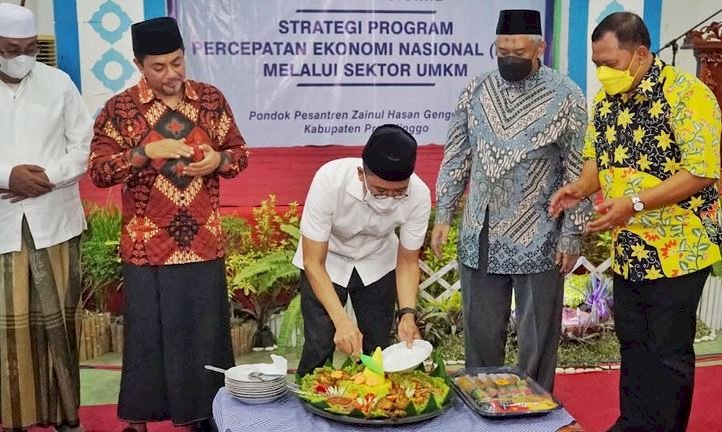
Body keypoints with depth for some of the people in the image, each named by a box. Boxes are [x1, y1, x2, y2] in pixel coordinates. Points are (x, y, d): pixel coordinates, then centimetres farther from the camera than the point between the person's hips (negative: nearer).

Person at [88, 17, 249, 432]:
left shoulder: (211, 99, 3)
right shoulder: (120, 109, -4)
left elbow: (240, 152, 10)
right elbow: (98, 171, -8)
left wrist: (219, 160, -12)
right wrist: (146, 152, -23)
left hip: (203, 242, 3)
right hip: (147, 245, -2)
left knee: (205, 329, 11)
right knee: (147, 332, 7)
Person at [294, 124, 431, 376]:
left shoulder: (419, 195, -28)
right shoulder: (329, 180, -36)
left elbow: (407, 262, -13)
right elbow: (313, 263, -29)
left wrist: (408, 313, -28)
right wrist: (342, 321, -38)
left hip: (377, 263, 2)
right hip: (327, 262, -2)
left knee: (378, 348, 0)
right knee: (318, 348, -10)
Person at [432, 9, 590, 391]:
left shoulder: (565, 96, -6)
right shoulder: (476, 90, 4)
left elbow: (578, 172, -5)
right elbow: (456, 157, 8)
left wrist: (571, 234, -7)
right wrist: (443, 215, 5)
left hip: (539, 242, -3)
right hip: (480, 237, 3)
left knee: (537, 337, 9)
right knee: (480, 331, 14)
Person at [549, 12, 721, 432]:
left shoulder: (686, 94, -17)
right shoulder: (606, 100, 5)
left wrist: (634, 202, -27)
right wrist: (580, 188, -7)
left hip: (677, 248, -7)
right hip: (628, 249, 7)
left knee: (669, 350, 5)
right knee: (633, 343, 17)